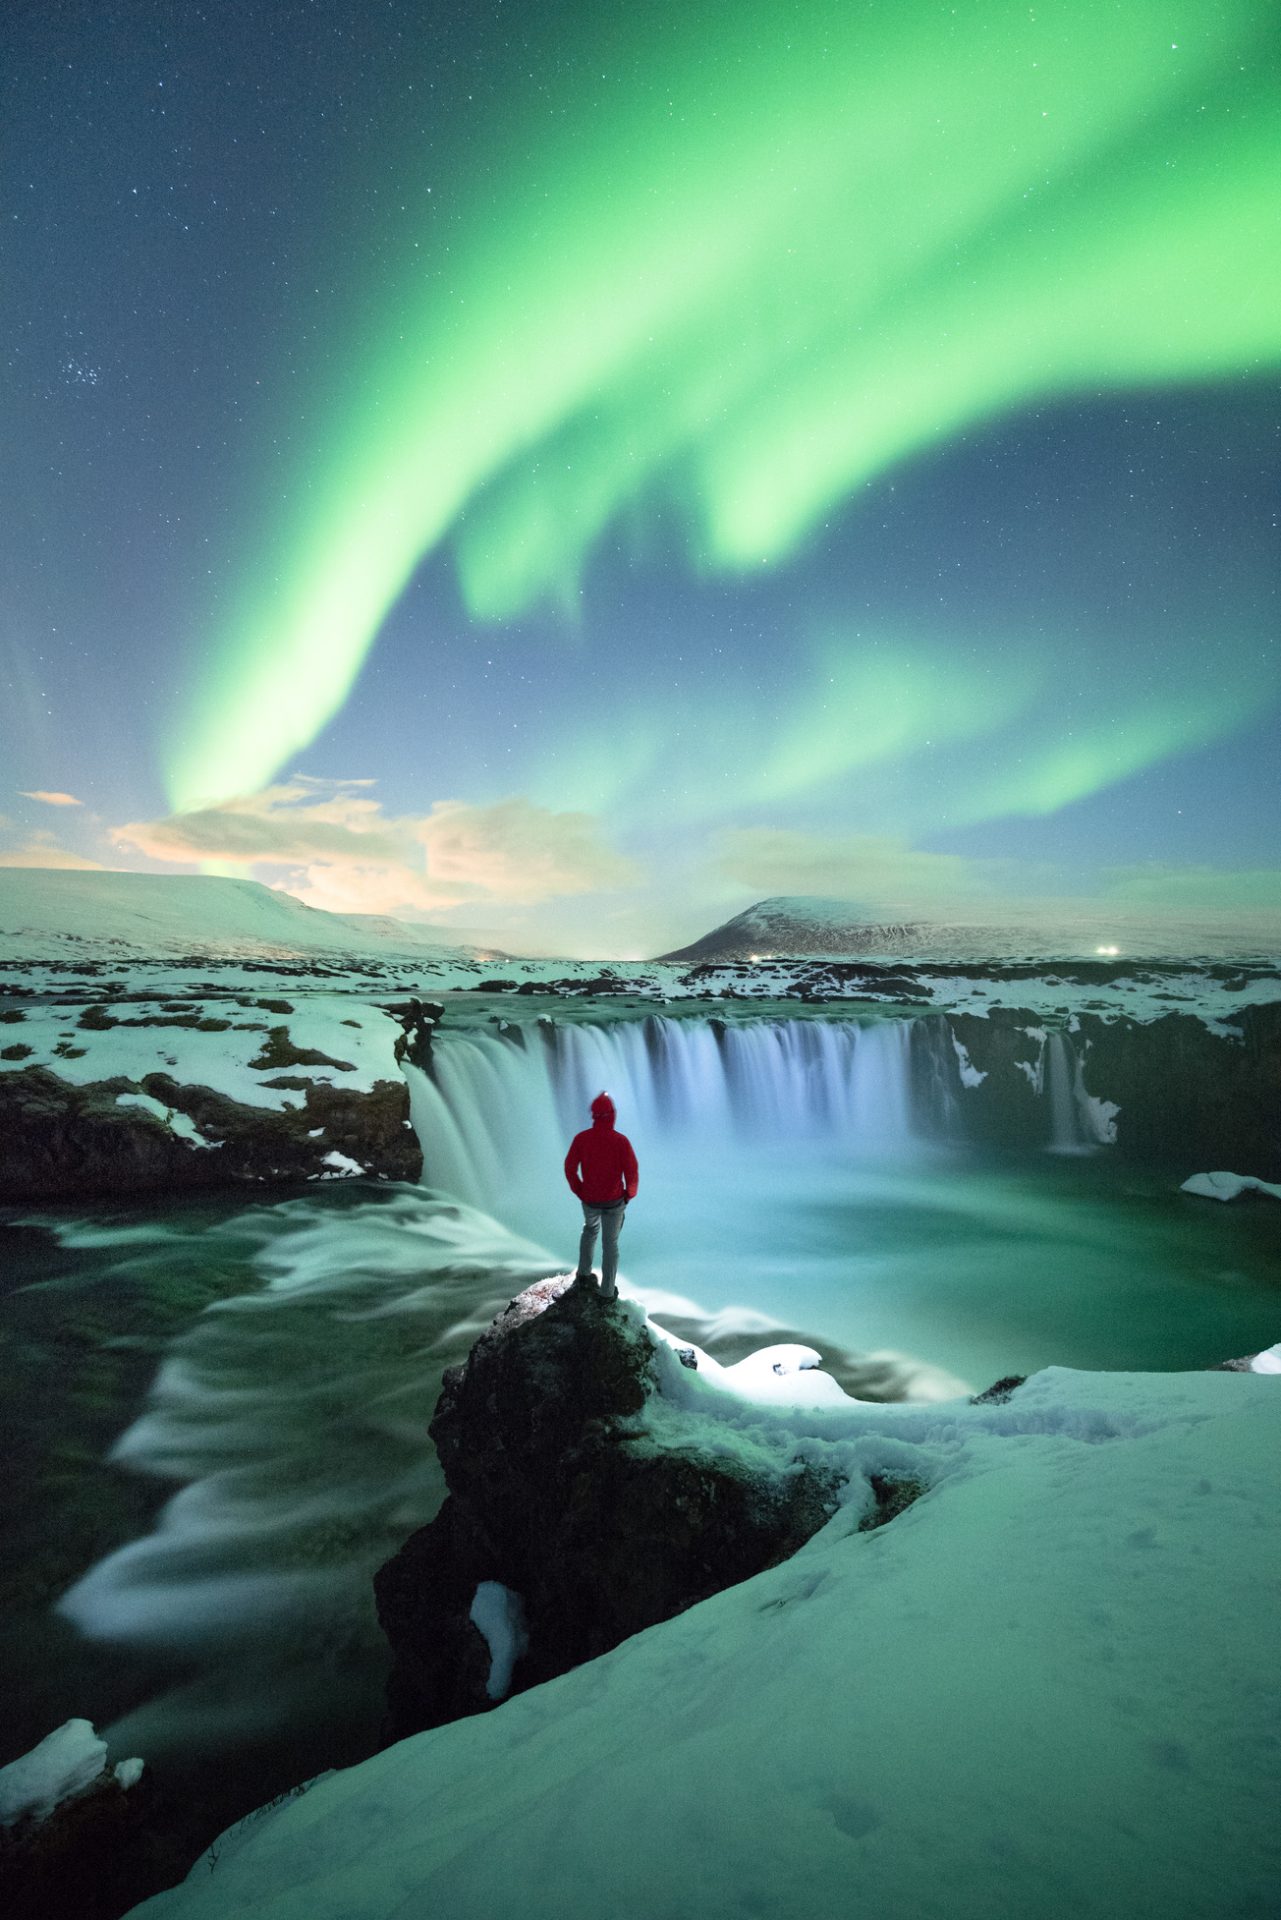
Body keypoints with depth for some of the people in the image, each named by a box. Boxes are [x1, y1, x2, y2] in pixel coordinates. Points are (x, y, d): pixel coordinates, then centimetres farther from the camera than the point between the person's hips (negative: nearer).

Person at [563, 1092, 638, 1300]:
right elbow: (632, 1173, -19)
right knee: (610, 1243, 16)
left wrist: (579, 1191, 9)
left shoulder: (581, 1138, -14)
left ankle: (583, 1275, 38)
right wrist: (630, 1193, 2)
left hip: (589, 1199, 3)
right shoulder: (621, 1141, -21)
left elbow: (569, 1169, -9)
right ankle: (607, 1292, 25)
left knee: (590, 1229, 34)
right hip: (614, 1201, -2)